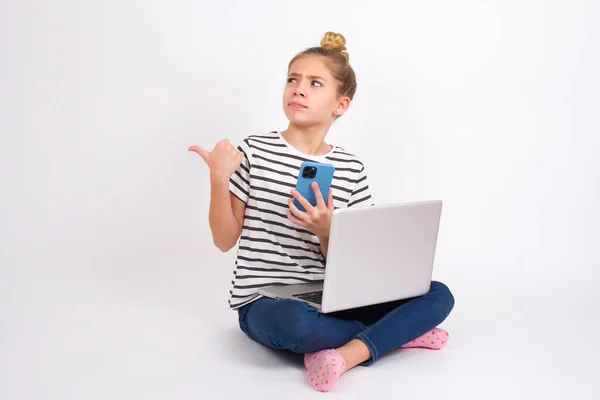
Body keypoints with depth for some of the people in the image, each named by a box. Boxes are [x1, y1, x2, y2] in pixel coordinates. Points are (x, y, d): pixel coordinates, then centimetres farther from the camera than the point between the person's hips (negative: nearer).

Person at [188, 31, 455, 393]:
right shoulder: (254, 152, -4)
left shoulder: (351, 168, 2)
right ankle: (397, 333, -12)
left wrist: (326, 231, -20)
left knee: (438, 295, -10)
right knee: (294, 320, -39)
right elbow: (225, 241, -1)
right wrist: (219, 179, -15)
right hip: (264, 302, -3)